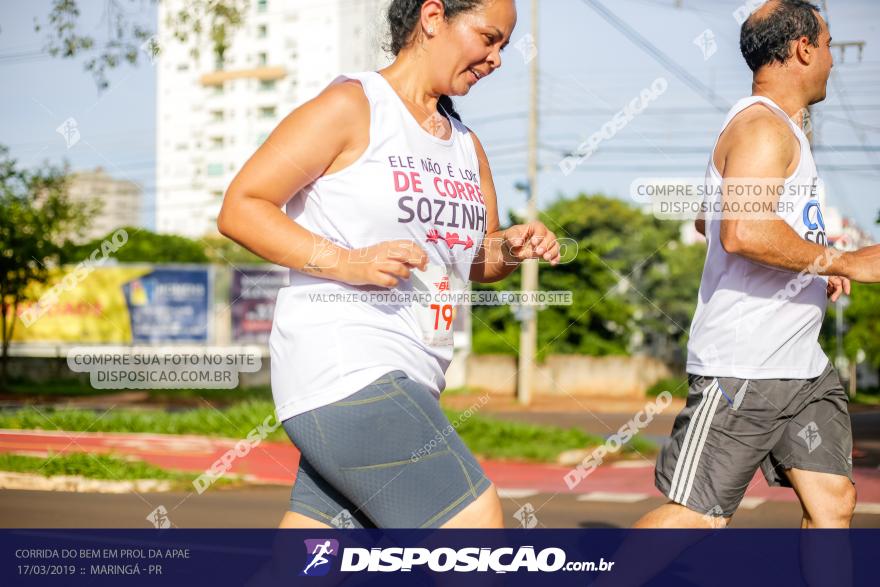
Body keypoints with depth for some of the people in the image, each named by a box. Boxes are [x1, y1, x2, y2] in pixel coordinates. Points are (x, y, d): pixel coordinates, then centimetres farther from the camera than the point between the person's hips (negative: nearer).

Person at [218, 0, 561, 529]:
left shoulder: (467, 146, 19)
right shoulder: (351, 107, -6)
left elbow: (478, 260, 29)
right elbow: (239, 207, -8)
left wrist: (511, 248, 5)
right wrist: (347, 262, -19)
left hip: (408, 381, 8)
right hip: (340, 362, -8)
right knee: (475, 520, -13)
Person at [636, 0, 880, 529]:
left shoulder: (781, 128, 20)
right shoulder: (764, 127, -13)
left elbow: (711, 219, 31)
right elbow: (743, 231, -29)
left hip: (803, 366, 10)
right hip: (745, 367, -10)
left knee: (834, 500, 5)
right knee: (696, 516, -7)